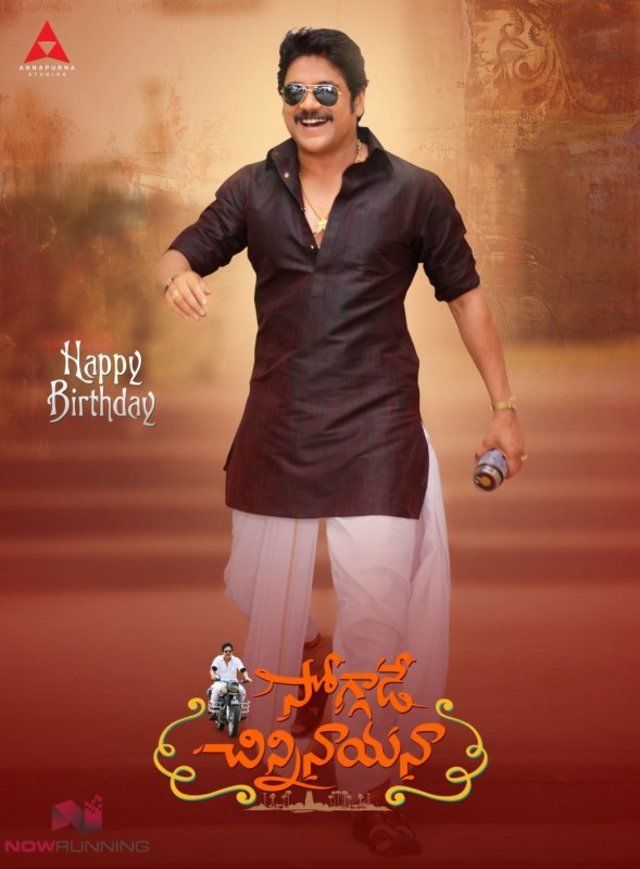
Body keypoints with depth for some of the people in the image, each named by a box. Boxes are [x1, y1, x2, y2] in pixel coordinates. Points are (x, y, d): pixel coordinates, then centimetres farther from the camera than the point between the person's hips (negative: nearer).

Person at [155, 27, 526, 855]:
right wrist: (178, 275, -20)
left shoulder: (414, 191, -3)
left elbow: (464, 294, 4)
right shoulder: (252, 189, 4)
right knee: (257, 596, 14)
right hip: (275, 429, 3)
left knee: (377, 617, -4)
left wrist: (503, 405, 3)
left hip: (375, 433, -3)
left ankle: (371, 794, 13)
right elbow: (180, 254, 6)